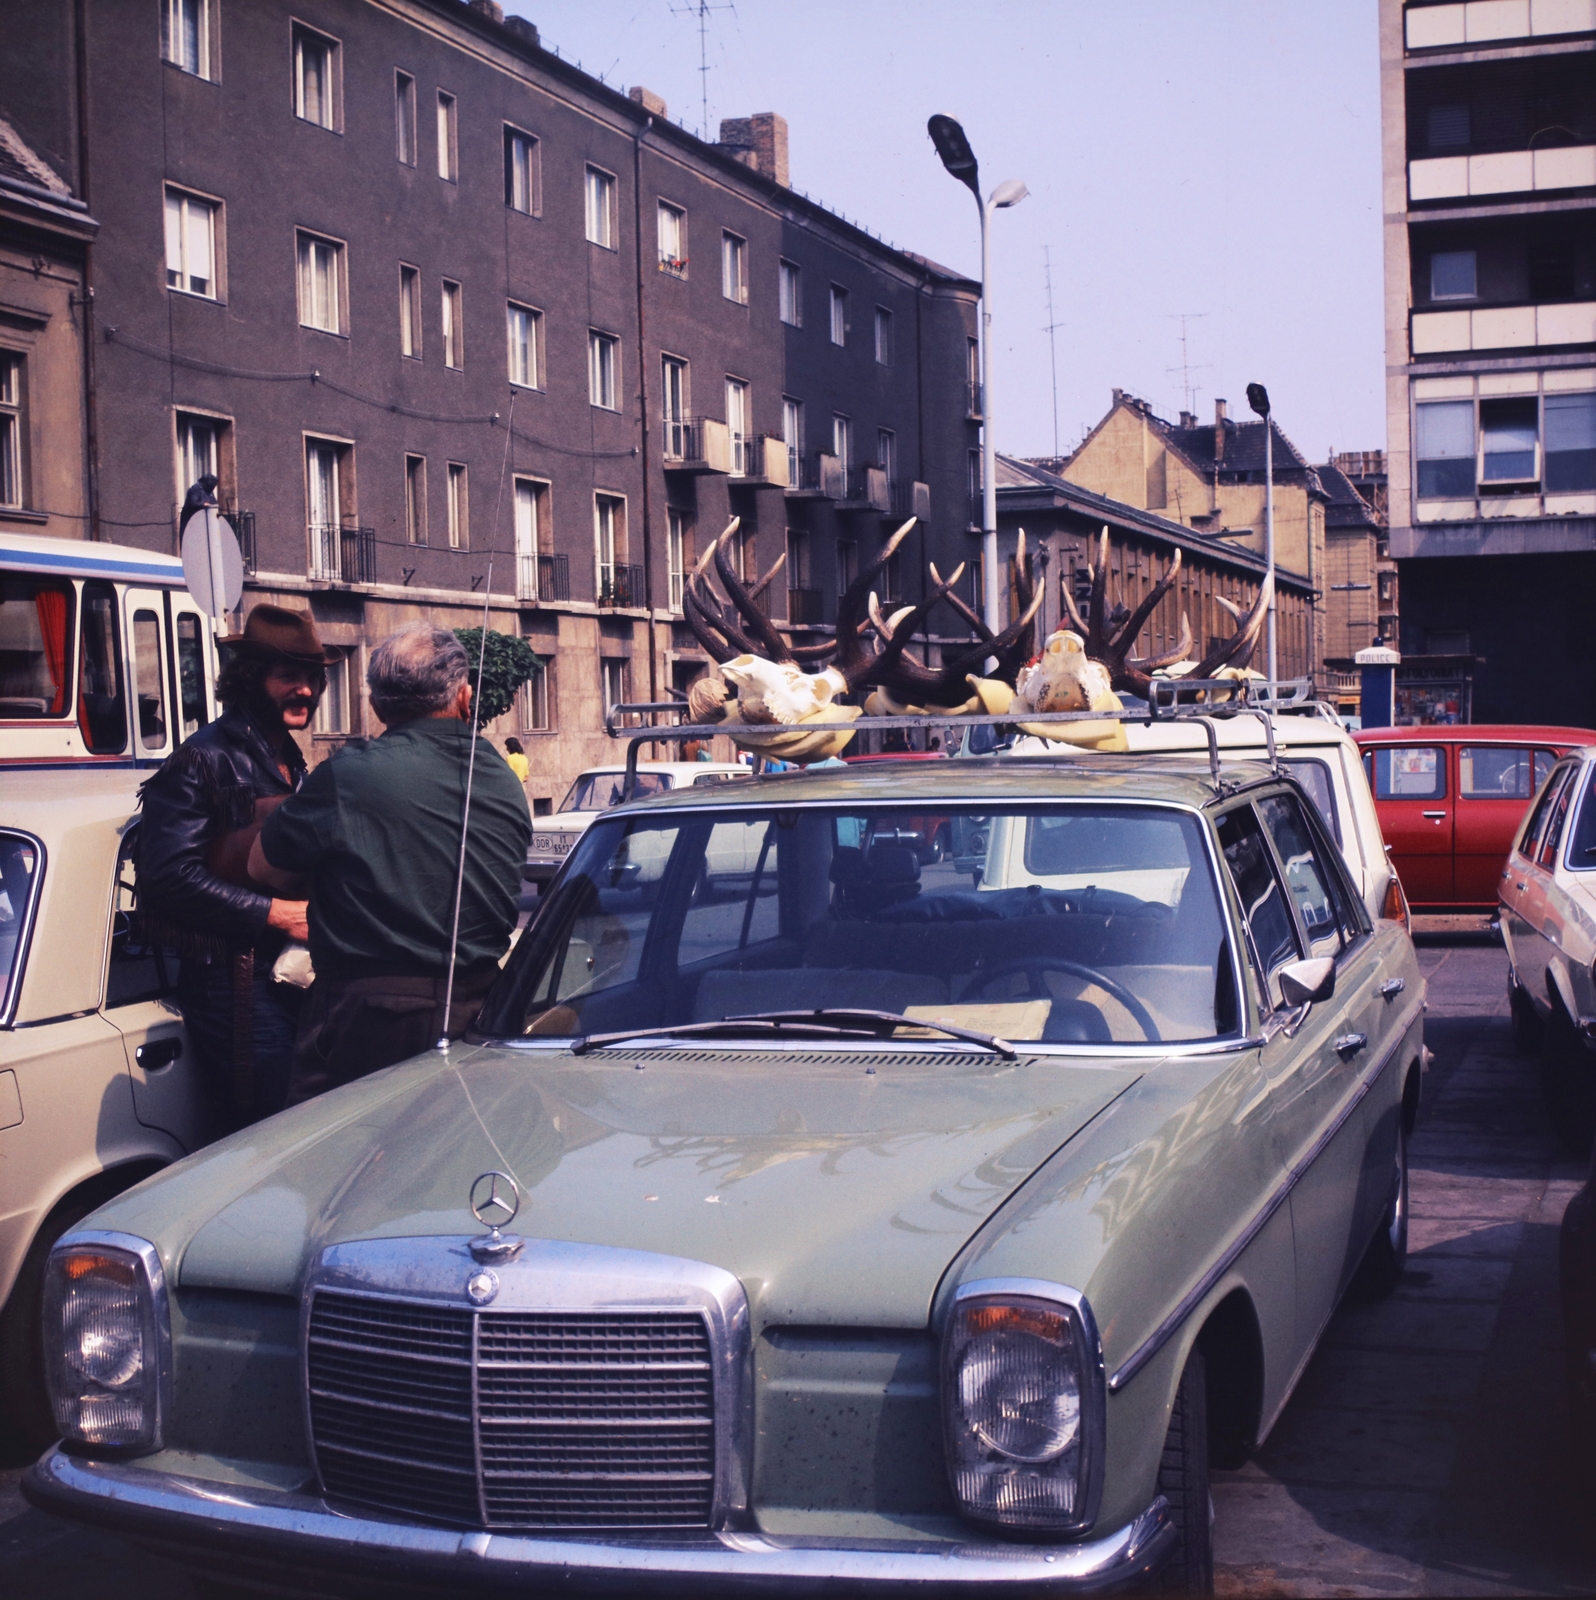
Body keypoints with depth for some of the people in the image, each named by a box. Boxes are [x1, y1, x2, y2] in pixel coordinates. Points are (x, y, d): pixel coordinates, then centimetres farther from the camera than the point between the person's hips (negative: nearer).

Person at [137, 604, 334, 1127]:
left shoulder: (295, 768, 20)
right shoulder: (205, 760, -7)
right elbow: (171, 874, -18)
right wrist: (277, 913, -18)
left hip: (298, 980, 8)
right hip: (237, 982, -8)